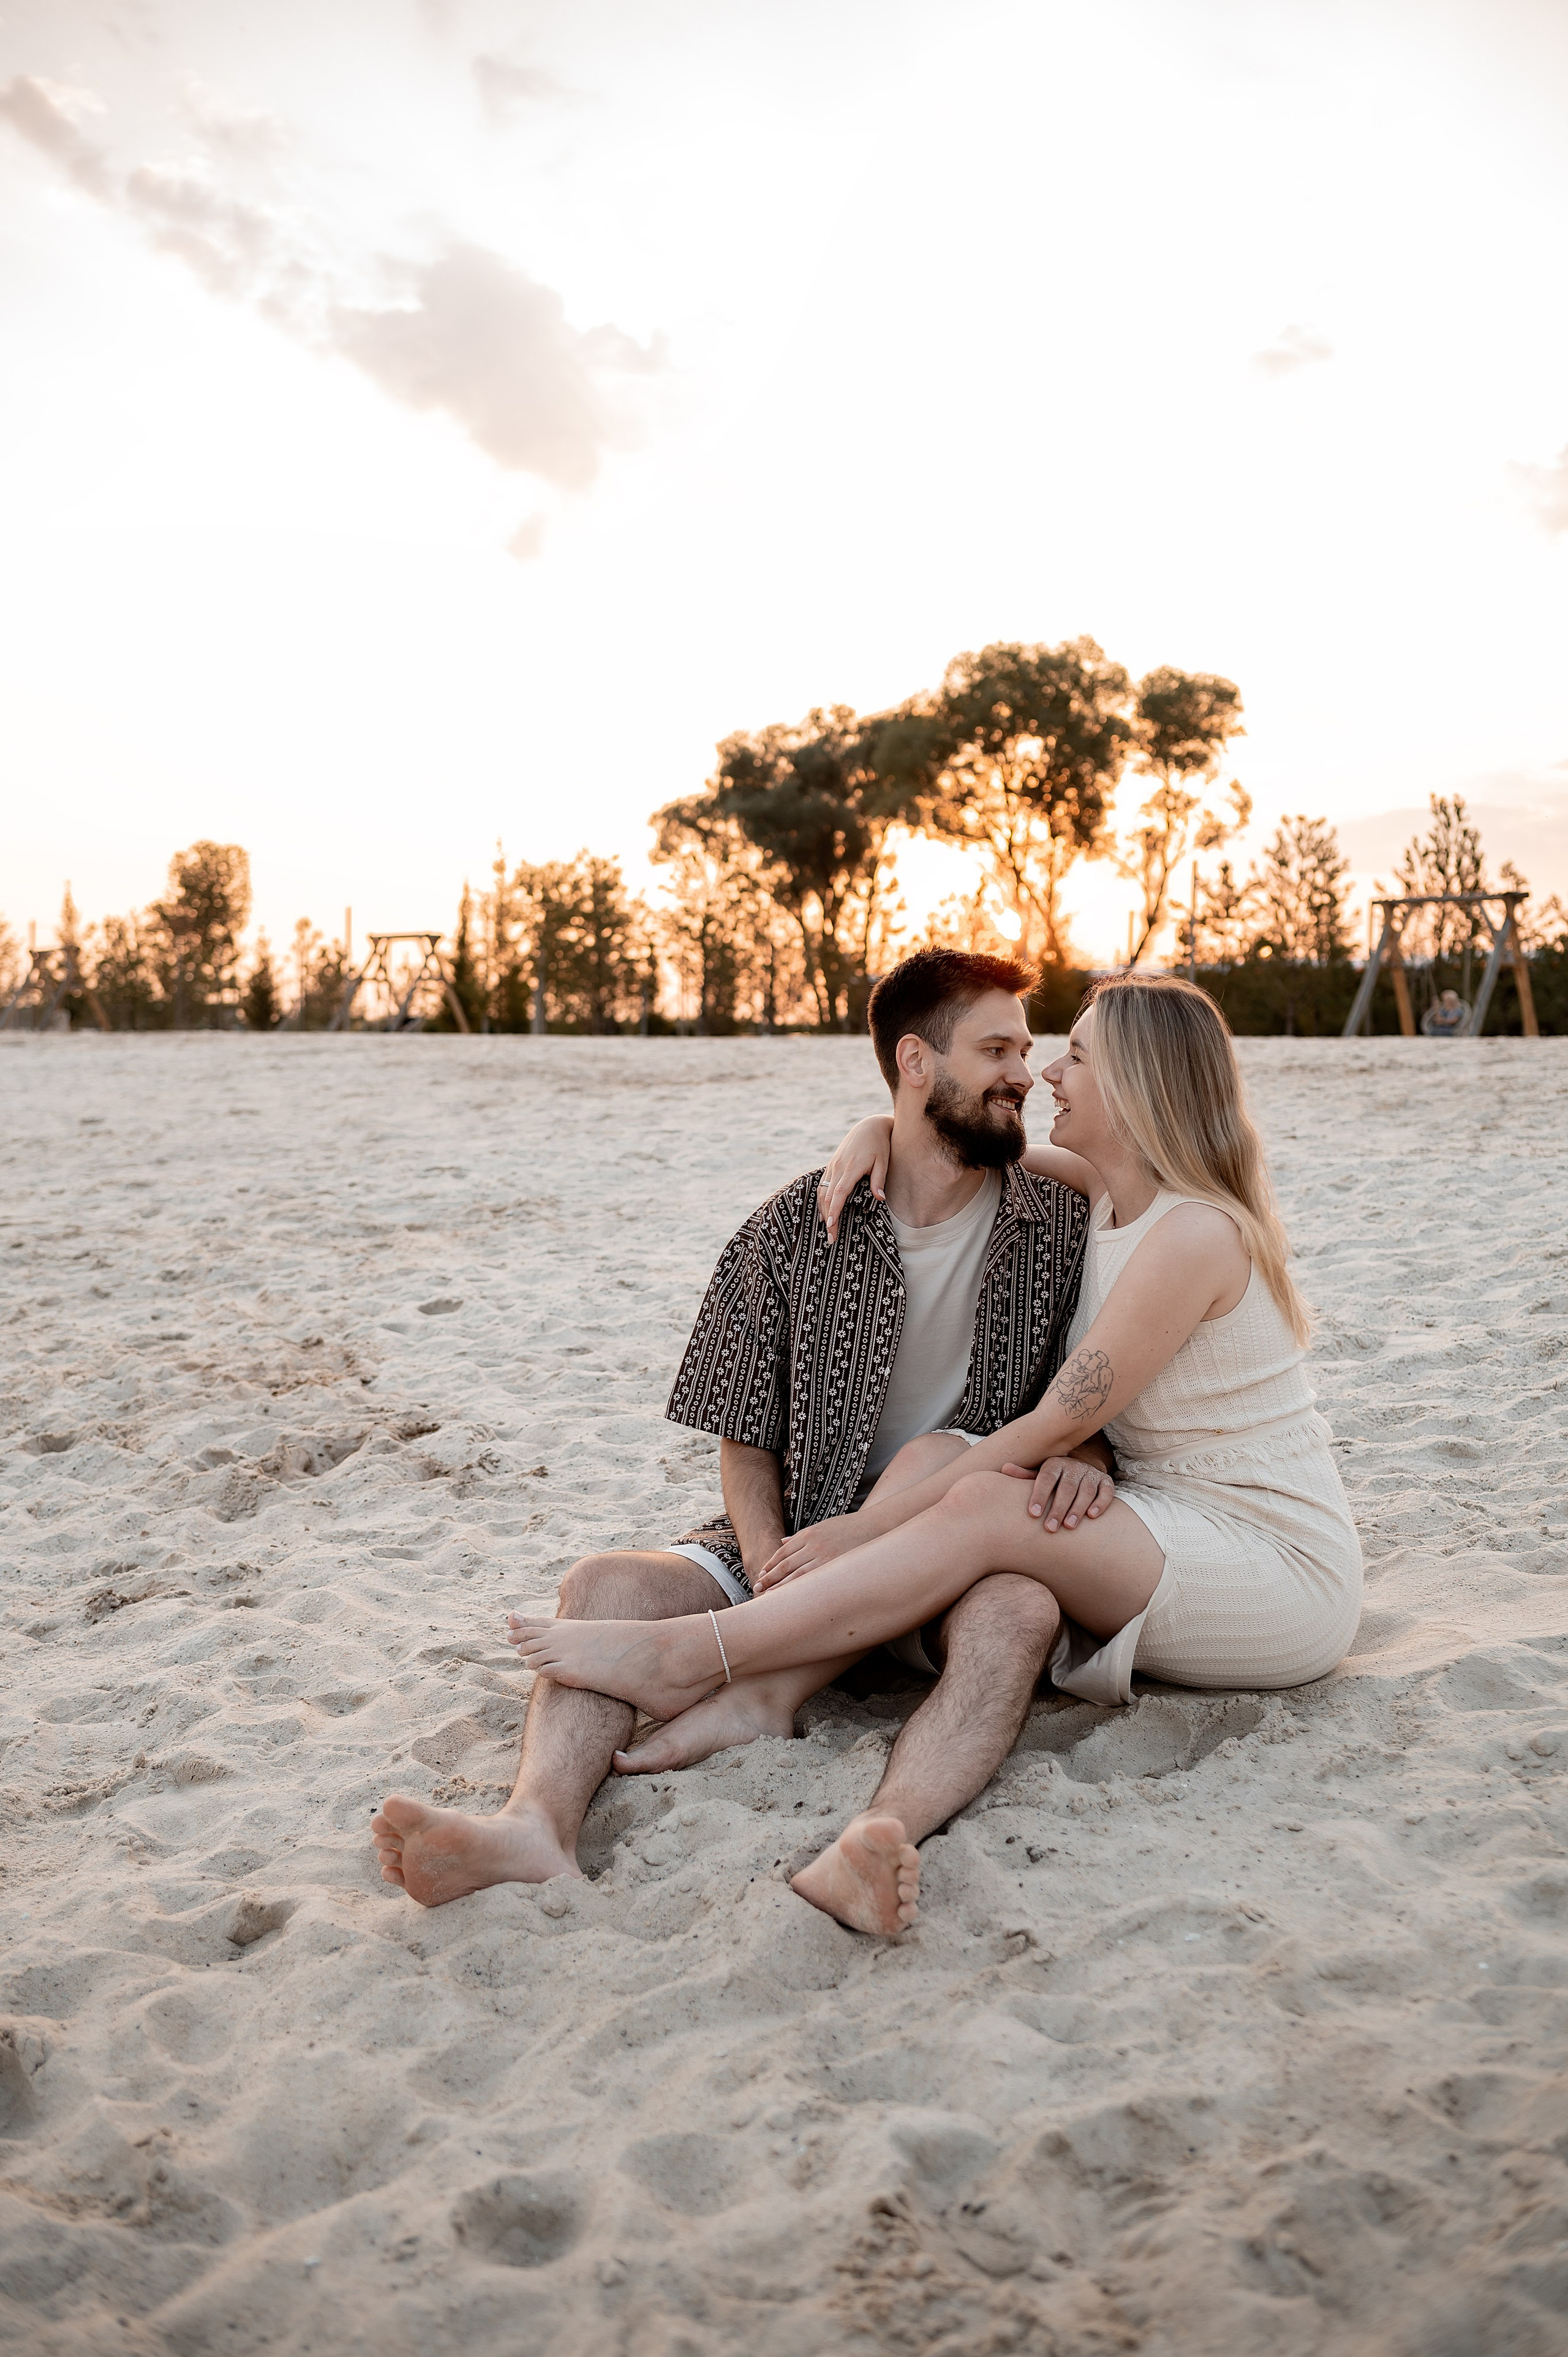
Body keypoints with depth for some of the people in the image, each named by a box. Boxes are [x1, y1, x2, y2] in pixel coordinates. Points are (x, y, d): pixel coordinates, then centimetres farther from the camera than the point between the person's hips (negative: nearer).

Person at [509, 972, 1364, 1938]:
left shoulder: (1195, 1234, -20)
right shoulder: (1101, 1197, 7)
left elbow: (1054, 1429, -20)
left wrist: (867, 1524, -17)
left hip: (1284, 1572, -8)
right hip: (1176, 1543, 8)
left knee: (986, 1510, -27)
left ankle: (689, 1659, -25)